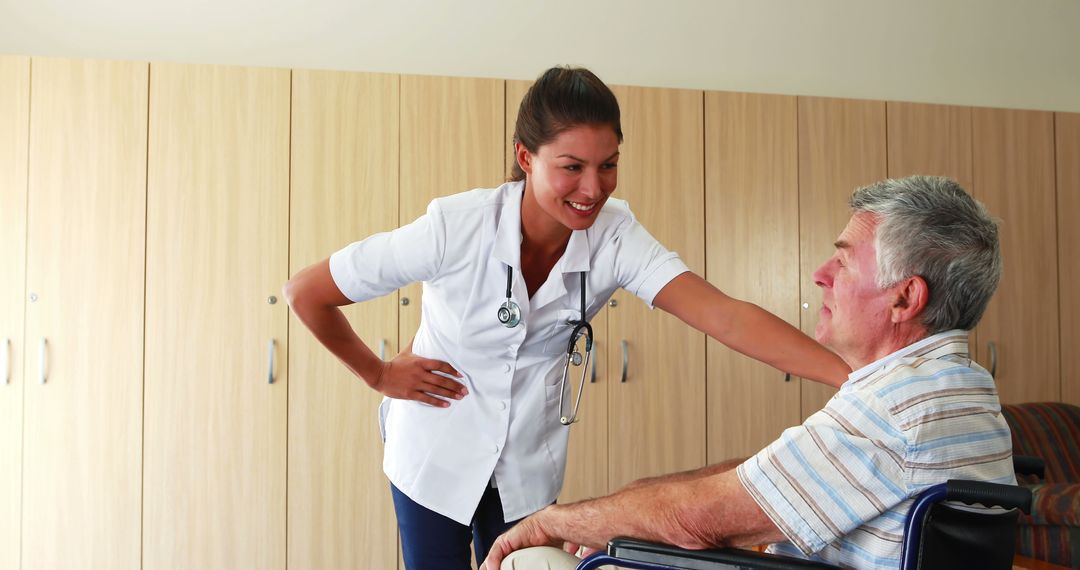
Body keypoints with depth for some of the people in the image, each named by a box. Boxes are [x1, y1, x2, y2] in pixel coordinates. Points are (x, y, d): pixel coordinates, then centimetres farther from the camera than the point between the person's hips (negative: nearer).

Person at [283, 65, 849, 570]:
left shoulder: (615, 235, -19)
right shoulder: (457, 226, -27)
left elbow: (723, 315, -32)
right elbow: (305, 293, -17)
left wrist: (852, 375, -44)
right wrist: (378, 374, -9)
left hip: (531, 464, 3)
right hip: (436, 453, -2)